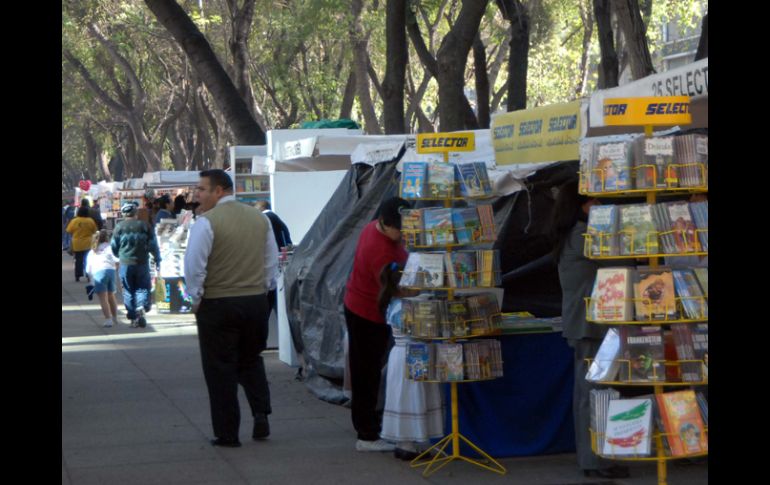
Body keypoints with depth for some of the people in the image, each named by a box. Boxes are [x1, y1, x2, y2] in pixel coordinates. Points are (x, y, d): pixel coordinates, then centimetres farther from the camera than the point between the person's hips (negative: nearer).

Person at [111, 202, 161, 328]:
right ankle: (141, 307, -18)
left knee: (128, 290, 8)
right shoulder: (145, 226, -1)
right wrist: (157, 260, 7)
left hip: (125, 264, 0)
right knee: (143, 287, 10)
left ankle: (133, 318, 7)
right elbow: (153, 245, -2)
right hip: (142, 263, 0)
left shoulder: (119, 227, -1)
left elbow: (114, 247, 5)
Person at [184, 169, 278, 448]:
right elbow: (272, 261, 12)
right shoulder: (260, 218, 6)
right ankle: (261, 414, 8)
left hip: (217, 304, -5)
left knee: (220, 369, 5)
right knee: (251, 360, 23)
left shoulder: (206, 221, -13)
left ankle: (227, 434, 9)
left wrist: (196, 297, -2)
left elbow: (193, 265, -16)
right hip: (256, 300, 5)